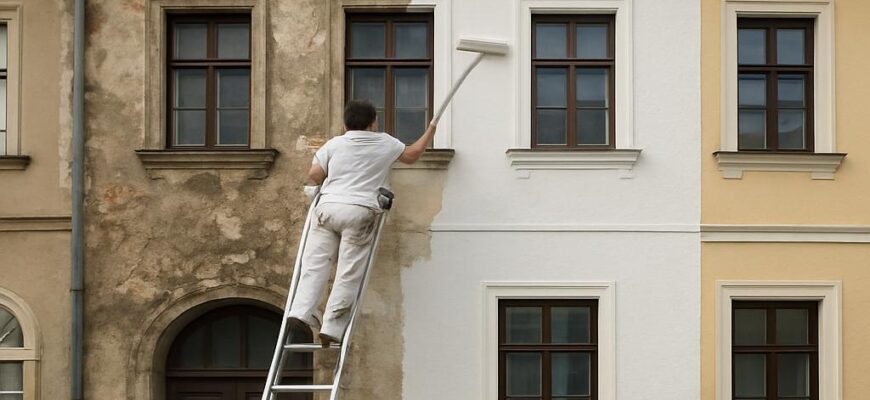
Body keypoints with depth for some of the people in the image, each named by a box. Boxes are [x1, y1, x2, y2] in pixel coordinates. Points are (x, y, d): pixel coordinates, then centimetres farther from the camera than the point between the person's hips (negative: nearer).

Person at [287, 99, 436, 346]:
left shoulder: (334, 144, 14)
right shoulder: (385, 143, 12)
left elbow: (314, 175, 7)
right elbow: (411, 155, 26)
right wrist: (430, 132, 42)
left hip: (328, 207, 2)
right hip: (360, 212, -2)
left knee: (315, 263, 6)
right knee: (349, 274, -1)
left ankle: (301, 311, -8)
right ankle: (332, 327, -5)